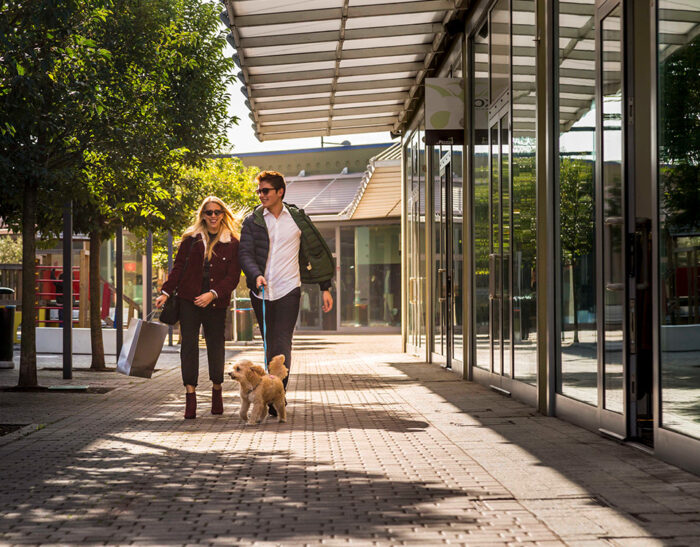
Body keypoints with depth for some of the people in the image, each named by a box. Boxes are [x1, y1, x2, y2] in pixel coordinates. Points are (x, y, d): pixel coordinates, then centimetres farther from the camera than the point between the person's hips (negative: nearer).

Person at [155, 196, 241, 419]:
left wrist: (212, 294, -15)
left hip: (216, 303, -1)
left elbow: (233, 277, -3)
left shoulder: (232, 243, 3)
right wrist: (166, 292, -1)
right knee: (189, 344, -5)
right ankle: (190, 395, -5)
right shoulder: (191, 238, 7)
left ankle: (217, 390, 24)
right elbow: (178, 267, 9)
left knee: (215, 344, 6)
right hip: (189, 300, 1)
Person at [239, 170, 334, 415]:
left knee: (282, 345, -13)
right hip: (261, 293, 2)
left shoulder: (297, 218, 5)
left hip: (288, 290, -2)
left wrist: (325, 287, 8)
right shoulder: (252, 221, 7)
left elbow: (318, 251, 11)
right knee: (270, 345, 9)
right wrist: (256, 275, -23)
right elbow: (245, 253, -2)